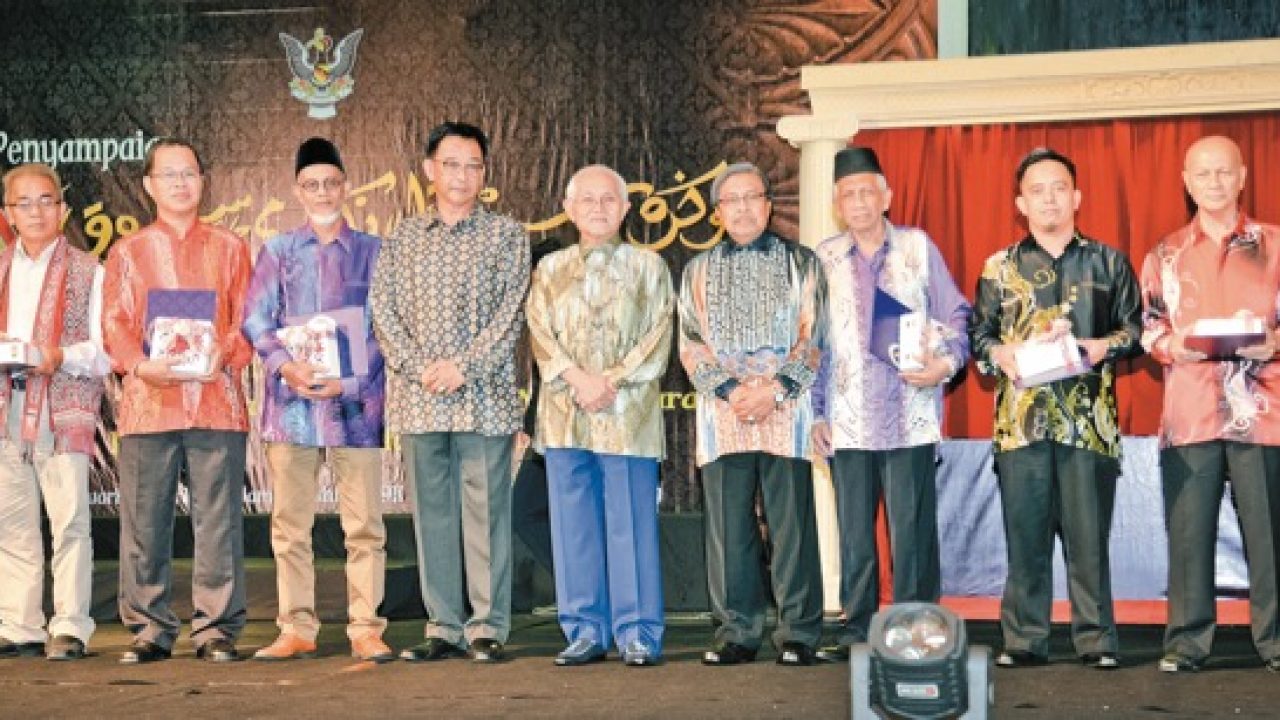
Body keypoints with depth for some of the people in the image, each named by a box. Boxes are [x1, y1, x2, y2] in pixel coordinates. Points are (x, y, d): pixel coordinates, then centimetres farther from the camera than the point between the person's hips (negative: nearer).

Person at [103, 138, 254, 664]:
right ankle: (150, 628, 9)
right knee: (144, 522, 0)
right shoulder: (127, 251, 15)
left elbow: (246, 319, 10)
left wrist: (225, 354, -11)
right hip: (147, 403, 0)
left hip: (216, 399, 0)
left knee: (219, 521, -3)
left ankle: (217, 629, 4)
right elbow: (114, 321, 5)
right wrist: (140, 364, -15)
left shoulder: (228, 247, 16)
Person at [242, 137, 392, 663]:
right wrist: (287, 367, -13)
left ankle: (365, 629, 3)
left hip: (355, 402, -1)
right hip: (291, 401, 2)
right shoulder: (278, 251, 12)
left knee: (364, 524, -3)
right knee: (290, 524, 4)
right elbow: (254, 320, 5)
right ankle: (297, 629, 11)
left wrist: (349, 382, -10)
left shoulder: (372, 252, 7)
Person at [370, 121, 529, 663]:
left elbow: (510, 313, -3)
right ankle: (443, 628, 12)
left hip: (485, 397, -2)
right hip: (418, 400, 3)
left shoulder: (506, 234, 6)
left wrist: (464, 366, -12)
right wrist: (420, 367, -9)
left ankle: (487, 627, 5)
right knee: (432, 514, 5)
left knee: (485, 512, -2)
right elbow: (384, 311, 5)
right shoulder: (402, 240, 13)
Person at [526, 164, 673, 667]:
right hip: (564, 414, 2)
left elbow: (658, 337, 0)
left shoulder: (648, 265, 9)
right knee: (574, 526, 4)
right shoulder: (550, 269, 15)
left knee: (632, 524, -3)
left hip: (629, 413, -2)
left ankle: (638, 633, 3)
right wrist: (578, 379, -11)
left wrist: (611, 381, -11)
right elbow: (540, 334, 5)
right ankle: (585, 631, 11)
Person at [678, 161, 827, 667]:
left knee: (791, 524, -3)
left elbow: (814, 336, 2)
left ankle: (797, 633, 3)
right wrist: (731, 392, -8)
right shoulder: (698, 271, 16)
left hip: (786, 409, -2)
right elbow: (691, 342, 7)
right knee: (728, 526, 2)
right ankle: (736, 631, 9)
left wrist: (775, 391, -11)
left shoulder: (801, 263, 10)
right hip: (721, 411, 2)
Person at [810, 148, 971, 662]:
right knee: (854, 533, 5)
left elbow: (955, 316, 9)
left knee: (913, 531, 0)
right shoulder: (824, 259, 8)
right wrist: (816, 412, 7)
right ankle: (857, 629, 13)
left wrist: (947, 362, -10)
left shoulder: (918, 248, 6)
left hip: (911, 418, -1)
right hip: (848, 421, 1)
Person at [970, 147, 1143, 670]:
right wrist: (999, 353, -7)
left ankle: (1097, 642, 6)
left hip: (1089, 416, -1)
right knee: (1025, 533, 2)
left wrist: (1107, 345, -8)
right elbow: (978, 332, 13)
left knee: (1088, 534, -2)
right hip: (1021, 416, 1)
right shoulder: (999, 267, 14)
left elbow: (1136, 326, 11)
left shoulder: (1107, 262, 13)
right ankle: (1023, 641, 9)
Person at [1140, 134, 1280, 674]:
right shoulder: (1165, 255, 12)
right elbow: (1147, 330, 10)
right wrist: (1174, 347, -10)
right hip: (1189, 414, 1)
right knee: (1188, 531, 2)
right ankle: (1187, 640, 9)